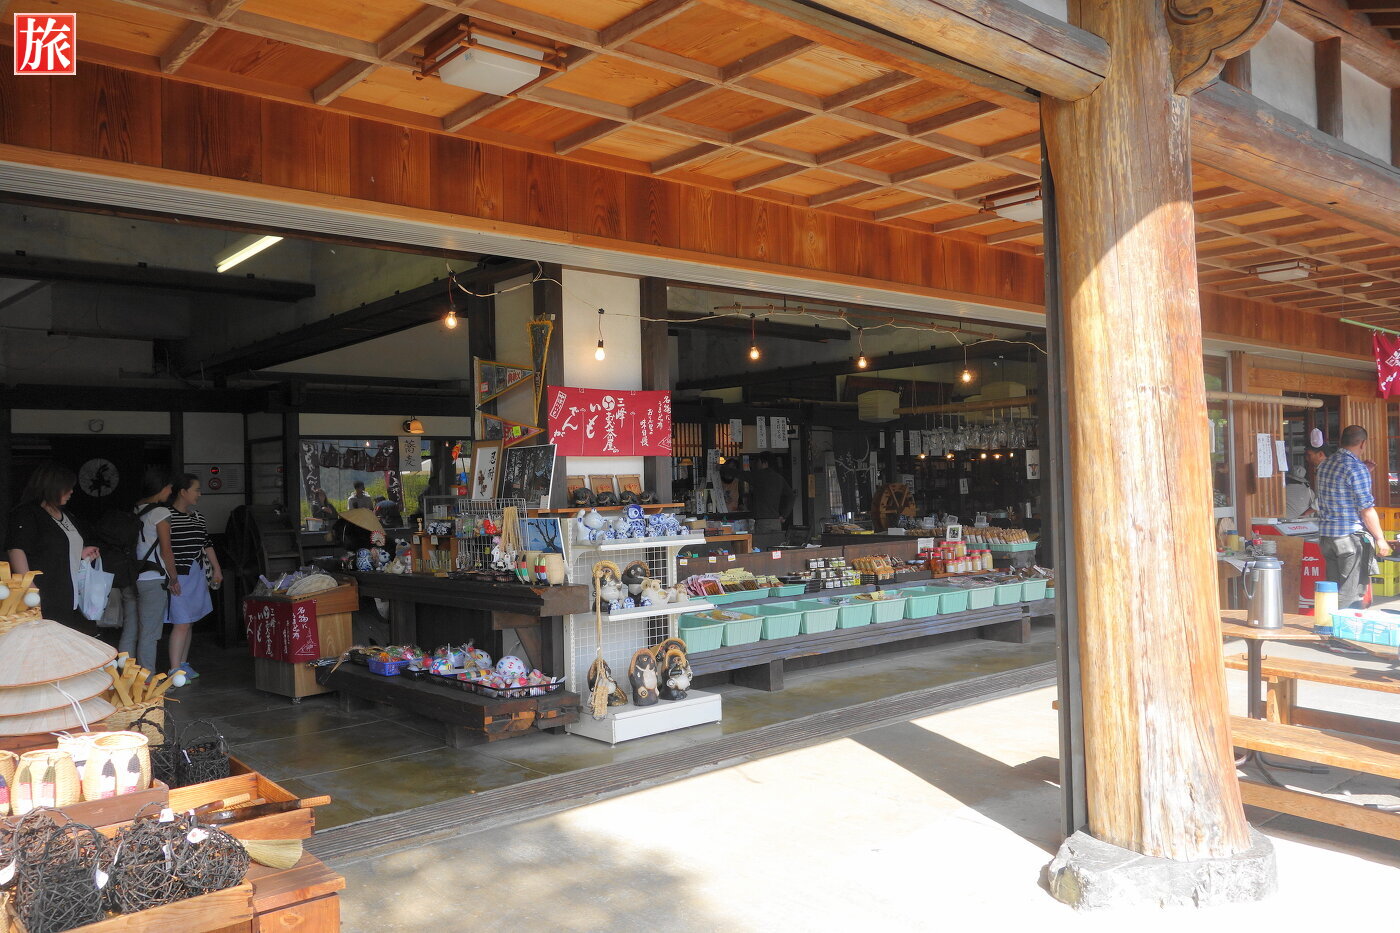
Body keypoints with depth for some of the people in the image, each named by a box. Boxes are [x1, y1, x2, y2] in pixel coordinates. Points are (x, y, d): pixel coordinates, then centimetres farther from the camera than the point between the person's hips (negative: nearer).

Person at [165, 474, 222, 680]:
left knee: (188, 622, 12)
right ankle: (174, 670, -5)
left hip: (197, 576, 8)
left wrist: (216, 569, 20)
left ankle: (183, 664, 22)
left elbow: (207, 544, 23)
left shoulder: (198, 518, 15)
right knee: (182, 623, -10)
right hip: (179, 576, -7)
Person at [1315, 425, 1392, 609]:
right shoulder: (1357, 468, -14)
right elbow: (1366, 509, -15)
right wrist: (1380, 539, -6)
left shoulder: (1325, 465, 10)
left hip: (1326, 535, 7)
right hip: (1351, 536, -7)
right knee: (1352, 594, -2)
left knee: (1334, 591, 12)